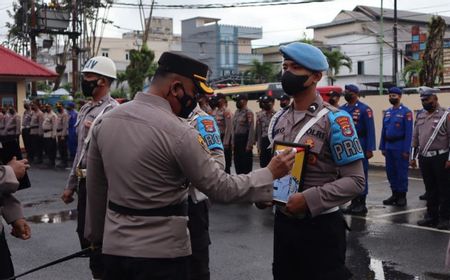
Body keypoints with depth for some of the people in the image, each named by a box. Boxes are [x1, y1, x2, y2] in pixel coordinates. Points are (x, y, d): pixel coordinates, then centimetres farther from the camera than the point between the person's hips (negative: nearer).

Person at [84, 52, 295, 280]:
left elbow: (95, 187, 11)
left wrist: (96, 233, 22)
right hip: (160, 252, -6)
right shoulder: (179, 132, -18)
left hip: (114, 246, 6)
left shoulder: (105, 120, 3)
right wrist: (270, 174, -2)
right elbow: (221, 188, -13)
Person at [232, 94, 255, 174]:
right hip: (236, 139, 8)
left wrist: (249, 144, -19)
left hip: (244, 139, -8)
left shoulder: (248, 112, -11)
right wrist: (233, 142, 11)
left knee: (246, 162, -2)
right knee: (237, 162, 12)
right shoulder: (236, 112, 13)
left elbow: (251, 129, -15)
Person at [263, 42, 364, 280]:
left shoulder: (334, 120, -13)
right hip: (283, 222, 6)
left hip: (321, 226, -6)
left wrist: (309, 199, -24)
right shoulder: (278, 119, 8)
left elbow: (355, 180, -16)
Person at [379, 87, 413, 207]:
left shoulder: (406, 112, -9)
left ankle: (402, 196, 9)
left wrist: (406, 150, -16)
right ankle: (395, 194, 21)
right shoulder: (387, 112, 11)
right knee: (390, 172, 11)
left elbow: (408, 132, -12)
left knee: (401, 172, 1)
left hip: (400, 147, -6)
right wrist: (382, 147, 10)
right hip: (389, 147, 6)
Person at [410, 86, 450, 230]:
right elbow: (415, 137, 16)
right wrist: (413, 156, 13)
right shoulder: (420, 116, 12)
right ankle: (431, 216, 21)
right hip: (424, 158, 6)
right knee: (430, 189, 13)